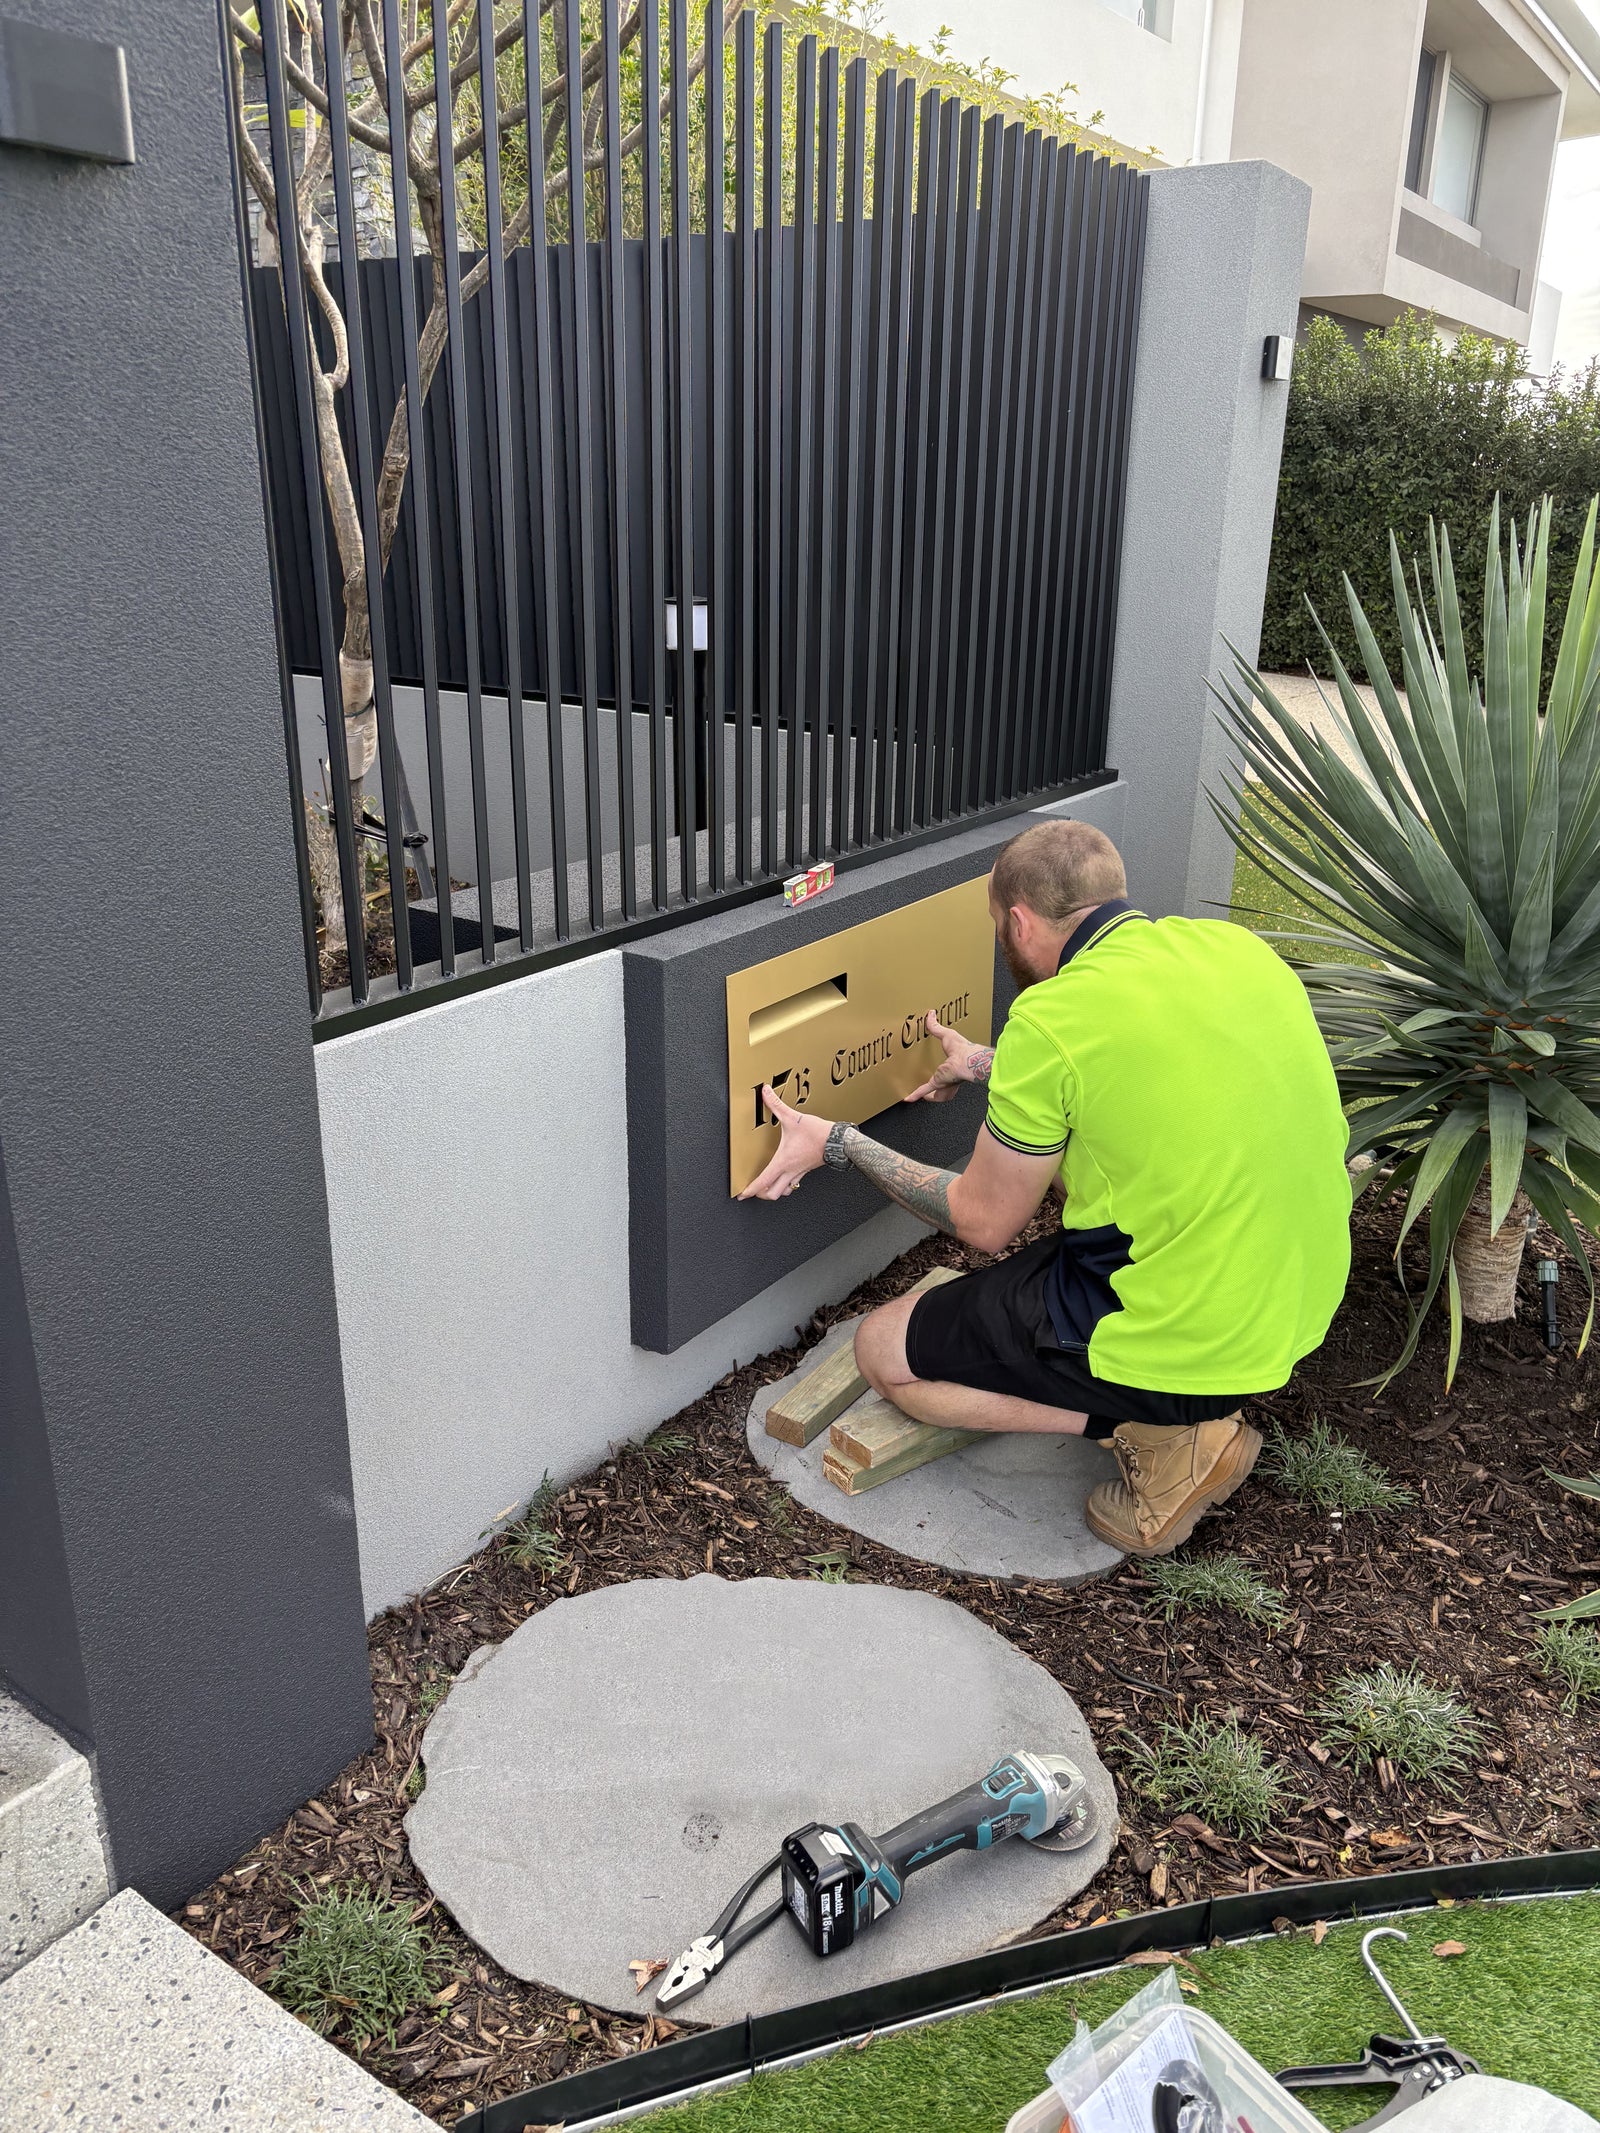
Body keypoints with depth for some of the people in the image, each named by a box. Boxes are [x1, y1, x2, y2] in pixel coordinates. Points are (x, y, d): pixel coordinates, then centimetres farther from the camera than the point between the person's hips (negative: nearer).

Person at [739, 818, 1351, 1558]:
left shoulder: (1055, 1016, -19)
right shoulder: (1232, 943, 2)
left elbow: (982, 1223, -7)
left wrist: (839, 1143, 4)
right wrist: (989, 1066, 34)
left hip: (1185, 1341, -8)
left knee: (882, 1350, 10)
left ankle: (1161, 1436, 0)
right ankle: (1186, 1405, 17)